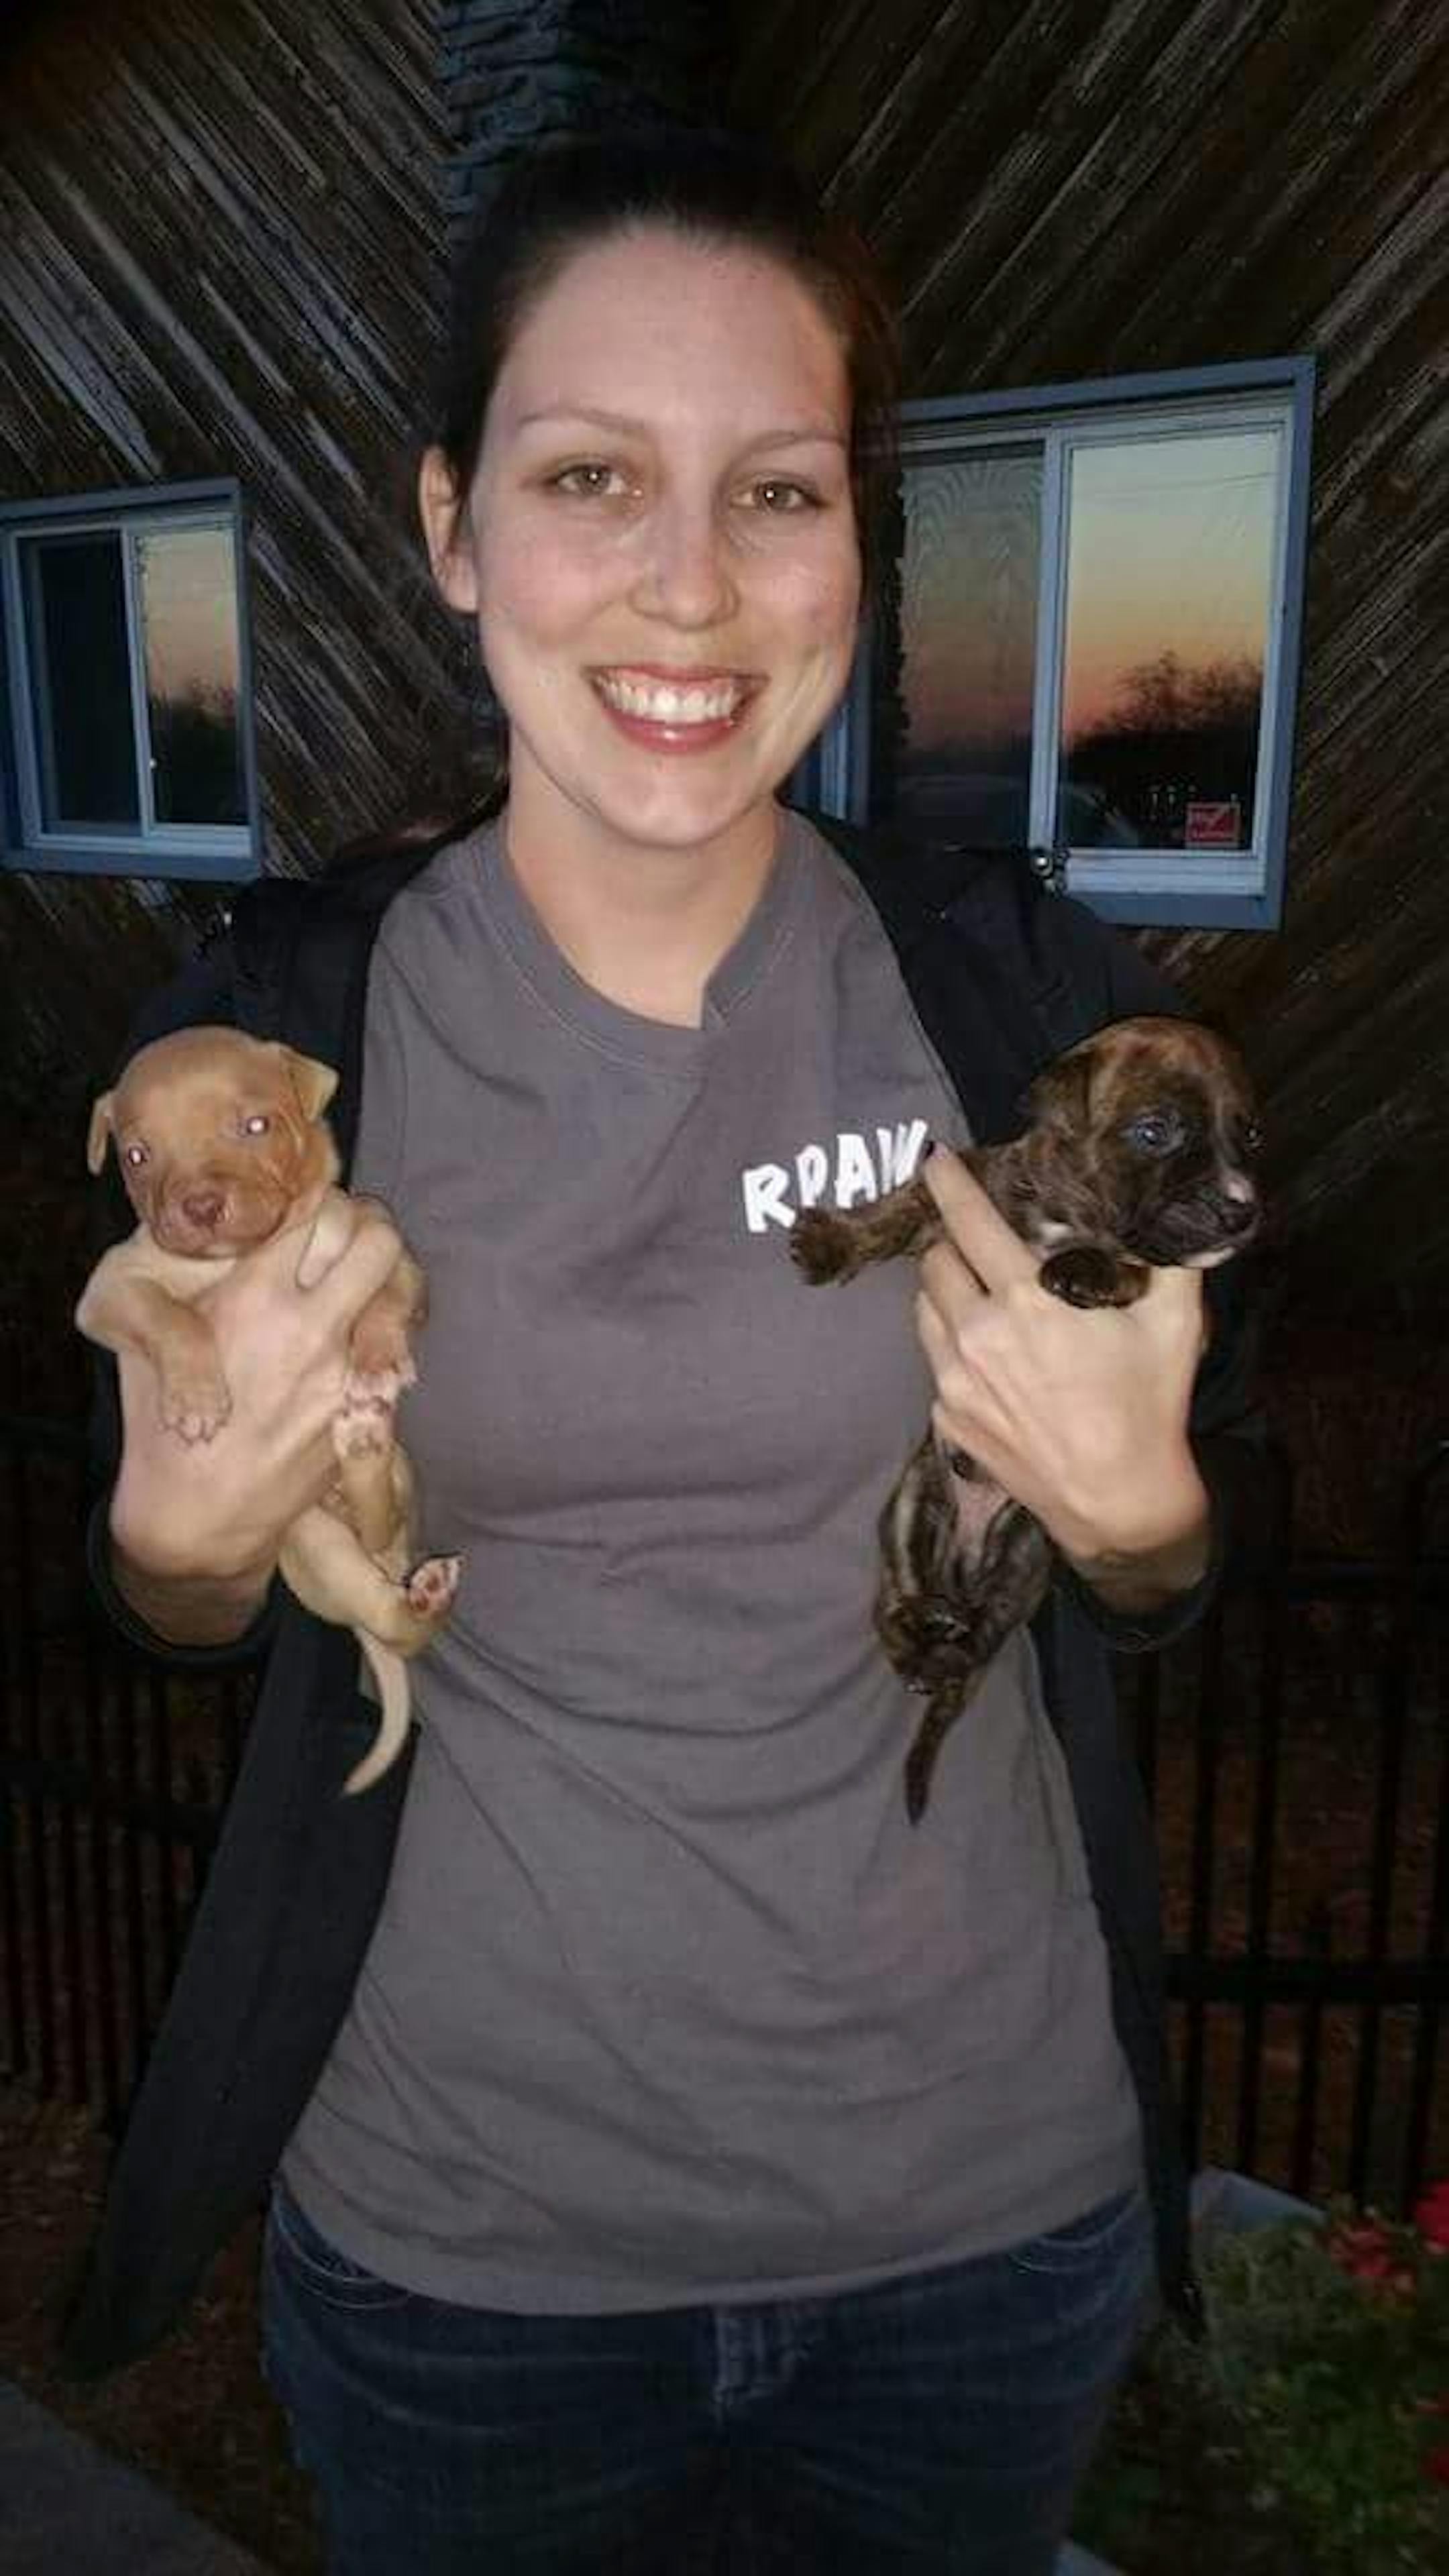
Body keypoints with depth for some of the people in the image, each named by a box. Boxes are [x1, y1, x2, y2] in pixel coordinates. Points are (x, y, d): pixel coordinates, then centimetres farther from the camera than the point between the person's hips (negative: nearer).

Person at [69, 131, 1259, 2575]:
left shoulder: (1030, 986, -11)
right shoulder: (280, 1015, -11)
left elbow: (1184, 1570, 1)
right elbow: (184, 1620, 0)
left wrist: (1131, 1497, -20)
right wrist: (192, 1515, -20)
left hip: (997, 2201, 1)